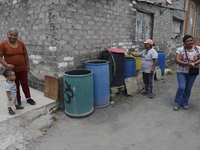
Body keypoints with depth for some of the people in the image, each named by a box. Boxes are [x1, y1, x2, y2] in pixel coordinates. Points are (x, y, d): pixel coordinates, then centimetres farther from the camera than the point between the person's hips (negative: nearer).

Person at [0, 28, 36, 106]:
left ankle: (28, 98, 23)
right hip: (11, 70, -2)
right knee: (15, 85, 12)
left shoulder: (21, 43, -2)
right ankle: (18, 99, 30)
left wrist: (27, 65, 5)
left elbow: (25, 55, 6)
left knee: (25, 84, 10)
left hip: (22, 69, 2)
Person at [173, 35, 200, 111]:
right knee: (181, 87, -10)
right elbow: (177, 60, -14)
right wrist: (187, 63, -27)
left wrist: (194, 63, -23)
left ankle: (184, 103, 26)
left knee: (188, 88, 9)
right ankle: (177, 103, 7)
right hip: (181, 71, -2)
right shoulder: (180, 50, -5)